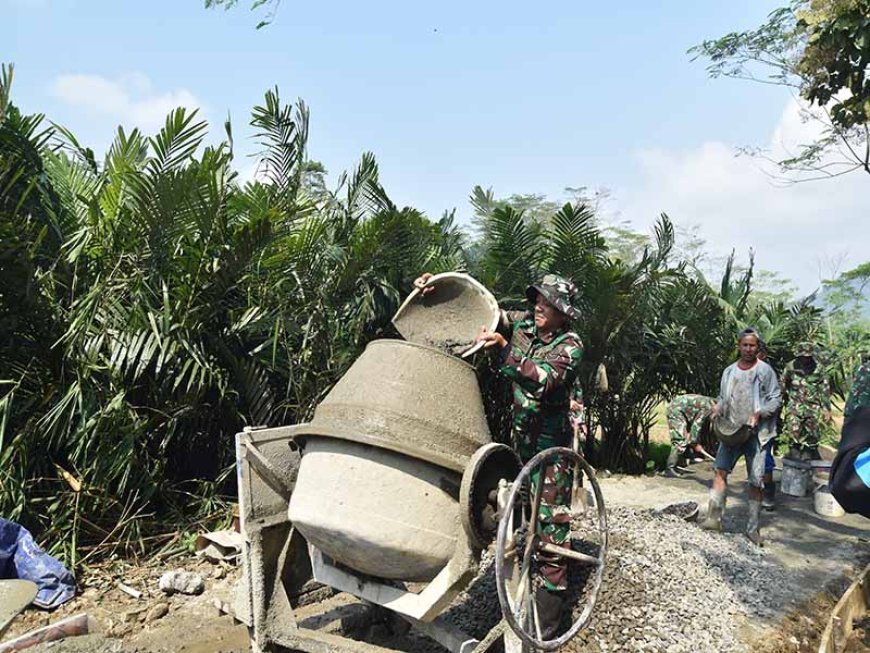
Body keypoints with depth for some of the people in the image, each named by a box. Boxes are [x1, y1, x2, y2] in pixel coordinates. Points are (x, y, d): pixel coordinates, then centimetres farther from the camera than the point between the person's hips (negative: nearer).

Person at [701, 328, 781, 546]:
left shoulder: (765, 371, 0)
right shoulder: (729, 371, 12)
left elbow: (775, 399, -2)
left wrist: (759, 414, -16)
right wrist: (718, 408, 0)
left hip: (756, 433, -3)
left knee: (756, 481, 1)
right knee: (720, 470, -11)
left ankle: (753, 529, 12)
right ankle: (714, 518, -10)